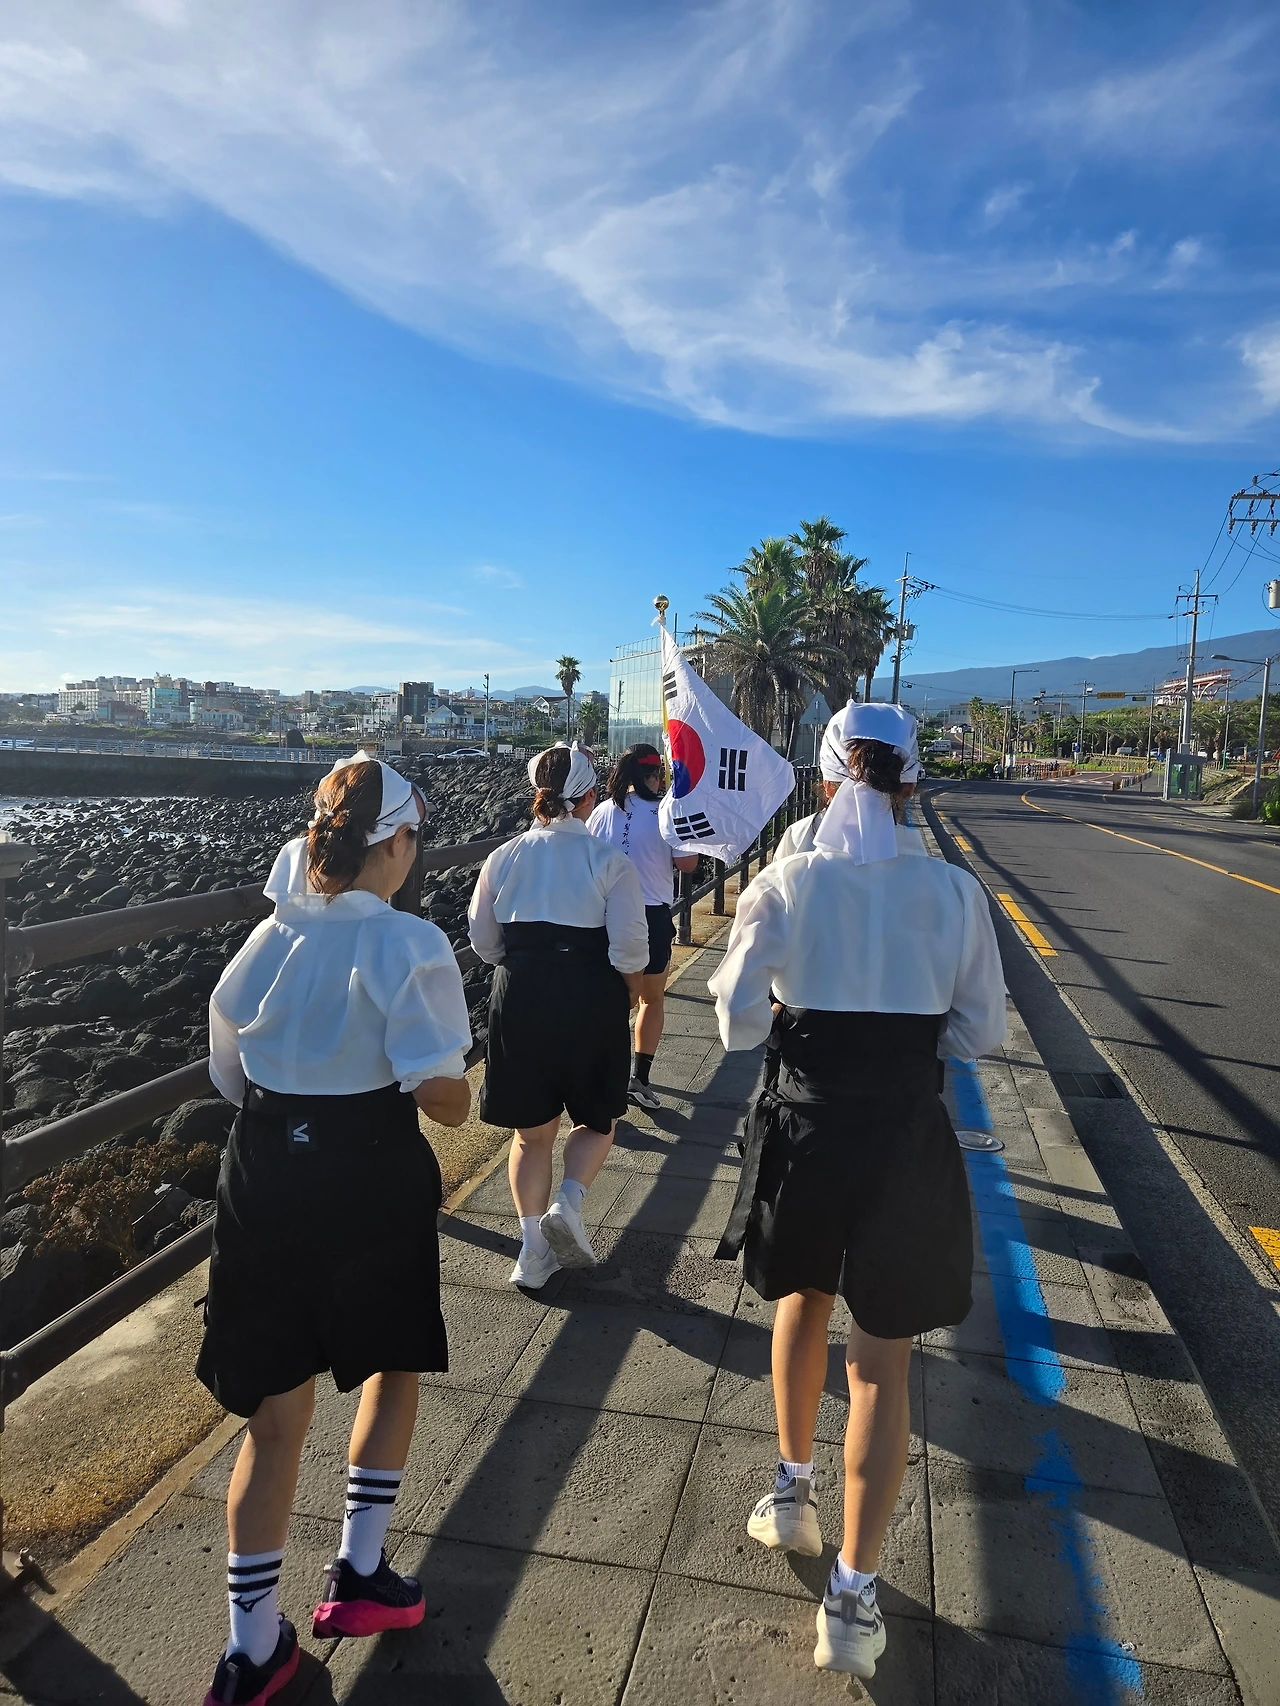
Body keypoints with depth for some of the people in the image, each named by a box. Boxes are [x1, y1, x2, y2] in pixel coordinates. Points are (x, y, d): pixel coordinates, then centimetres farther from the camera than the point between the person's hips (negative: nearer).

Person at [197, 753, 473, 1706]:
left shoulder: (269, 937, -1)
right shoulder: (408, 946, -17)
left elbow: (230, 1075, 9)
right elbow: (446, 1101, -21)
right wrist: (463, 1091, 1)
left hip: (266, 1177, 4)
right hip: (372, 1181, -4)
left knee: (276, 1412, 18)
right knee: (394, 1367, 25)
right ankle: (359, 1573, 33)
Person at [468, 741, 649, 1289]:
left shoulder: (503, 857, 0)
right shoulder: (609, 860, -10)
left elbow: (484, 942, 7)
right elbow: (630, 946, -13)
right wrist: (632, 991, 7)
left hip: (519, 1000, 3)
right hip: (591, 1003, -3)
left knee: (532, 1131, 16)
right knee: (596, 1118, 19)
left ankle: (534, 1250, 19)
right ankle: (568, 1202, -4)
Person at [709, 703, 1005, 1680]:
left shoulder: (783, 885, -10)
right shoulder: (953, 892, -9)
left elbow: (739, 1023, -8)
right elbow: (980, 1031, -1)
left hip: (803, 1125, 1)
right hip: (906, 1136, -1)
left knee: (803, 1302, 29)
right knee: (881, 1364, 14)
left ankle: (791, 1493, 47)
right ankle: (852, 1598, 21)